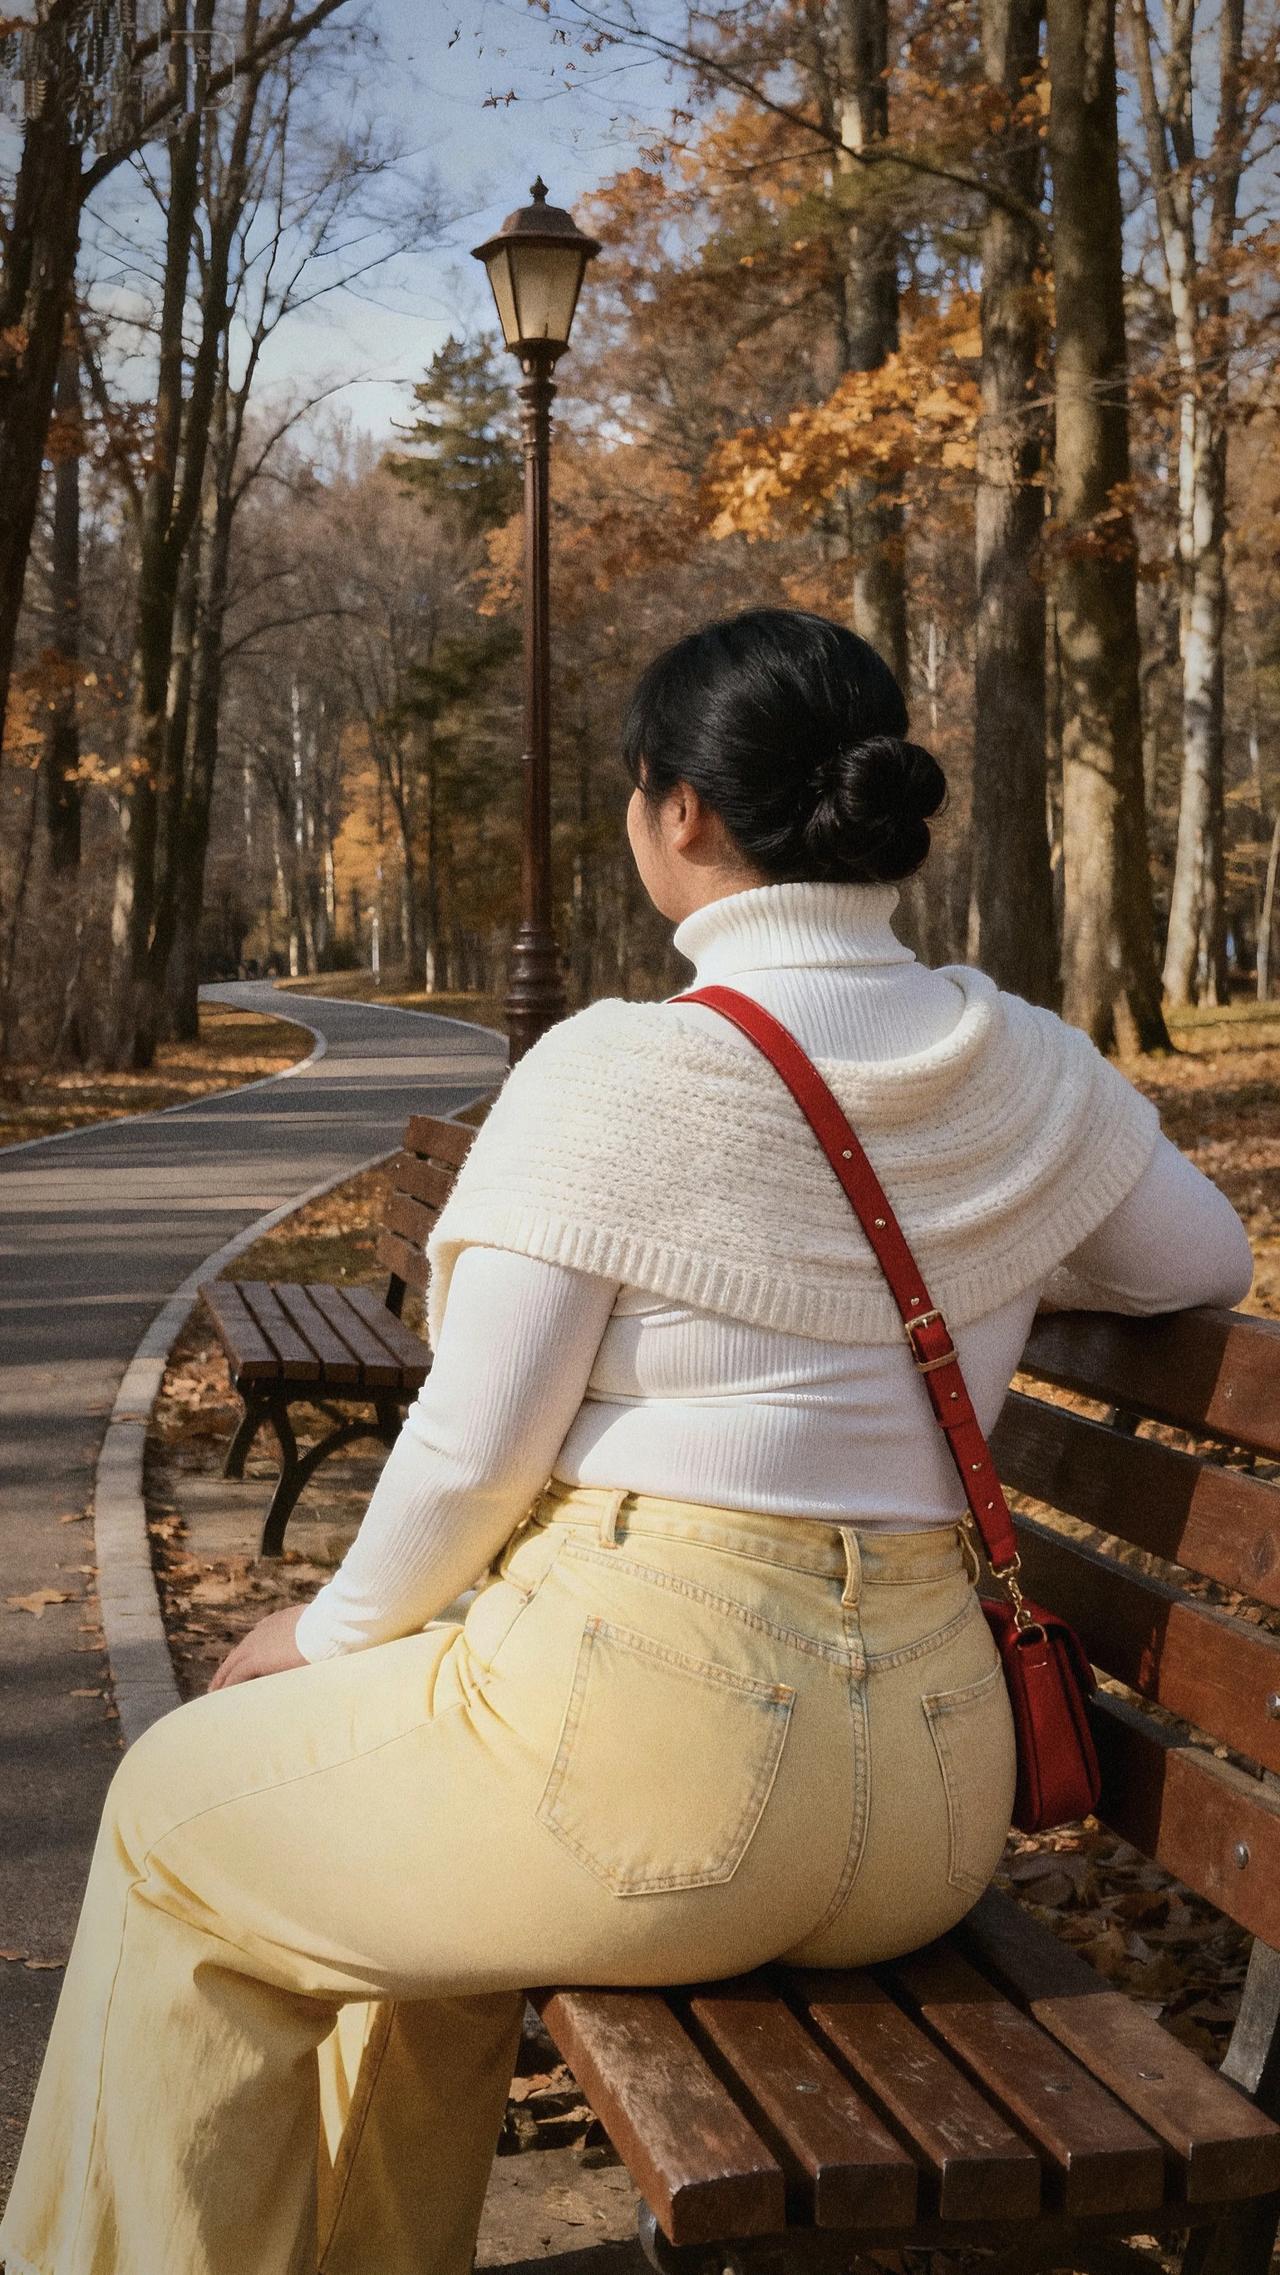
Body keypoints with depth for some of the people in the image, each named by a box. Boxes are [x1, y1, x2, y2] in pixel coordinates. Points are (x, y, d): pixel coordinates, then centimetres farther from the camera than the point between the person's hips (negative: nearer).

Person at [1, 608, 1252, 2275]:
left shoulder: (617, 1071, -13)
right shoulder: (1033, 1072, 3)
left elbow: (474, 1452, -12)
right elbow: (1207, 1265, 19)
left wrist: (333, 1636, 6)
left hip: (657, 1737, -7)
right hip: (931, 1793, 7)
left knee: (179, 1811, 21)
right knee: (428, 1839, 35)